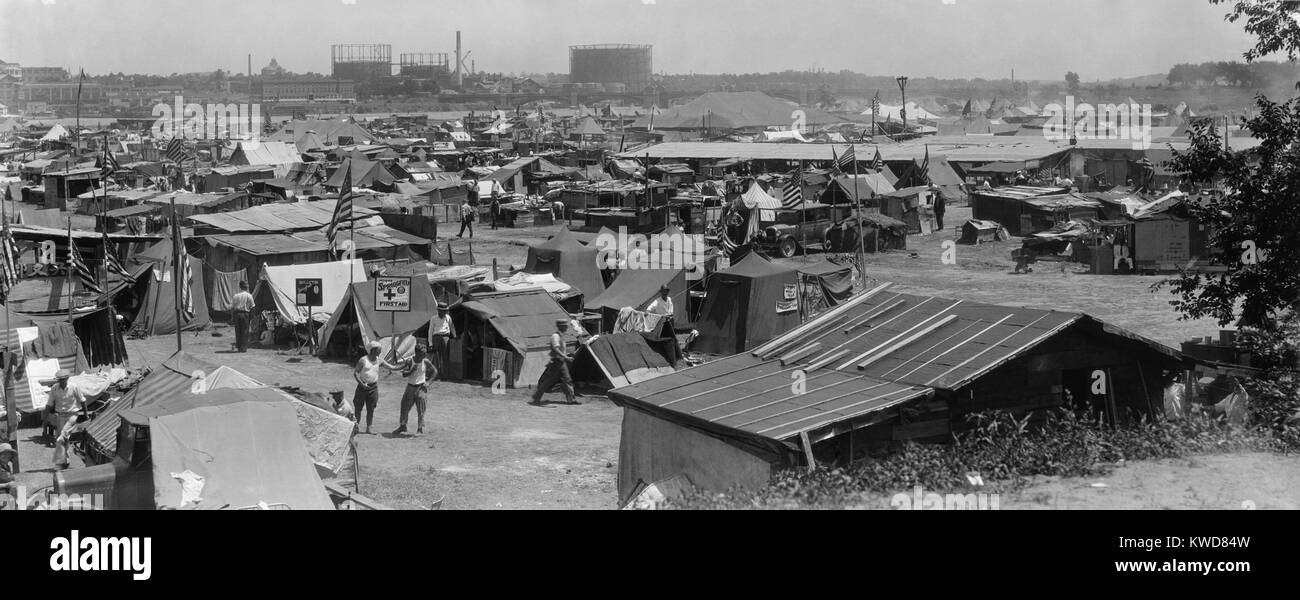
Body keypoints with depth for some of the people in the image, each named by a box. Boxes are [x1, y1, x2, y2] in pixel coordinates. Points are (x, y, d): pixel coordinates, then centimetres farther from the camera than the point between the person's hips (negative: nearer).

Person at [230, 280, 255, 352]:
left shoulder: (236, 296, 2)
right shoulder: (249, 296, -3)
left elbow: (232, 307, 3)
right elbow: (252, 307, -3)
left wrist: (232, 317, 8)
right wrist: (251, 316, 7)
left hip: (237, 313, 2)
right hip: (245, 314, -2)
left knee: (238, 331, 11)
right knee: (245, 331, 2)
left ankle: (238, 346, 15)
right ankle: (244, 348, 1)